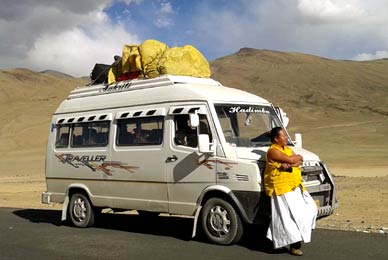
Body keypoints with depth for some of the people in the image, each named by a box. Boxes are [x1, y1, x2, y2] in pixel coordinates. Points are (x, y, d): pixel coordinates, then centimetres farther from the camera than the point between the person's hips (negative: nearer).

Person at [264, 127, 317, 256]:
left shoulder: (288, 149, 17)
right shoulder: (273, 151, -10)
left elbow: (299, 161, 3)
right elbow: (290, 159, -19)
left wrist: (290, 164, -17)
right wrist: (297, 157, 1)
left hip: (295, 187, 9)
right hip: (281, 188, -9)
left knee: (309, 209, 6)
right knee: (289, 216, -9)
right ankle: (294, 245, -1)